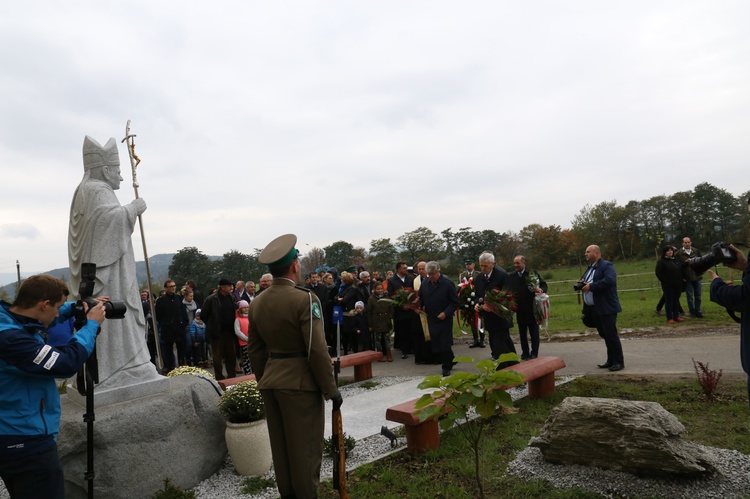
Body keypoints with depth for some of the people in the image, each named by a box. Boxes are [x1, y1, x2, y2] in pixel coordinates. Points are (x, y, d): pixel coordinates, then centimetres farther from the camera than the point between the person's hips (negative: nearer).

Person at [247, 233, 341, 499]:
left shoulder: (257, 302, 5)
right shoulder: (305, 299, -17)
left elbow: (255, 348, 11)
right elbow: (317, 350, -19)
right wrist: (331, 388, -10)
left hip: (271, 382, 7)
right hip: (300, 383, -7)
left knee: (280, 445, 17)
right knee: (305, 447, 5)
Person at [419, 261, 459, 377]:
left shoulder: (448, 283, -11)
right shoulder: (424, 283, 2)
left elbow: (455, 302, -8)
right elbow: (421, 298, 17)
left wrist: (446, 313, -18)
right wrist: (421, 306, -1)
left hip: (444, 319, -4)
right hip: (431, 319, 5)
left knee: (445, 345, -3)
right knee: (435, 346, 7)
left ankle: (447, 367, 16)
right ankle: (450, 362, 29)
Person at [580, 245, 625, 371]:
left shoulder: (606, 265, -9)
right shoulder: (589, 268, 19)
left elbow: (609, 280, -26)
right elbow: (584, 282, 23)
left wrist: (591, 286, -22)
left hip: (607, 307, -9)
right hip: (595, 309, 9)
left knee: (611, 334, -5)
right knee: (604, 335, 13)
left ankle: (619, 362, 3)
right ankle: (611, 360, 22)